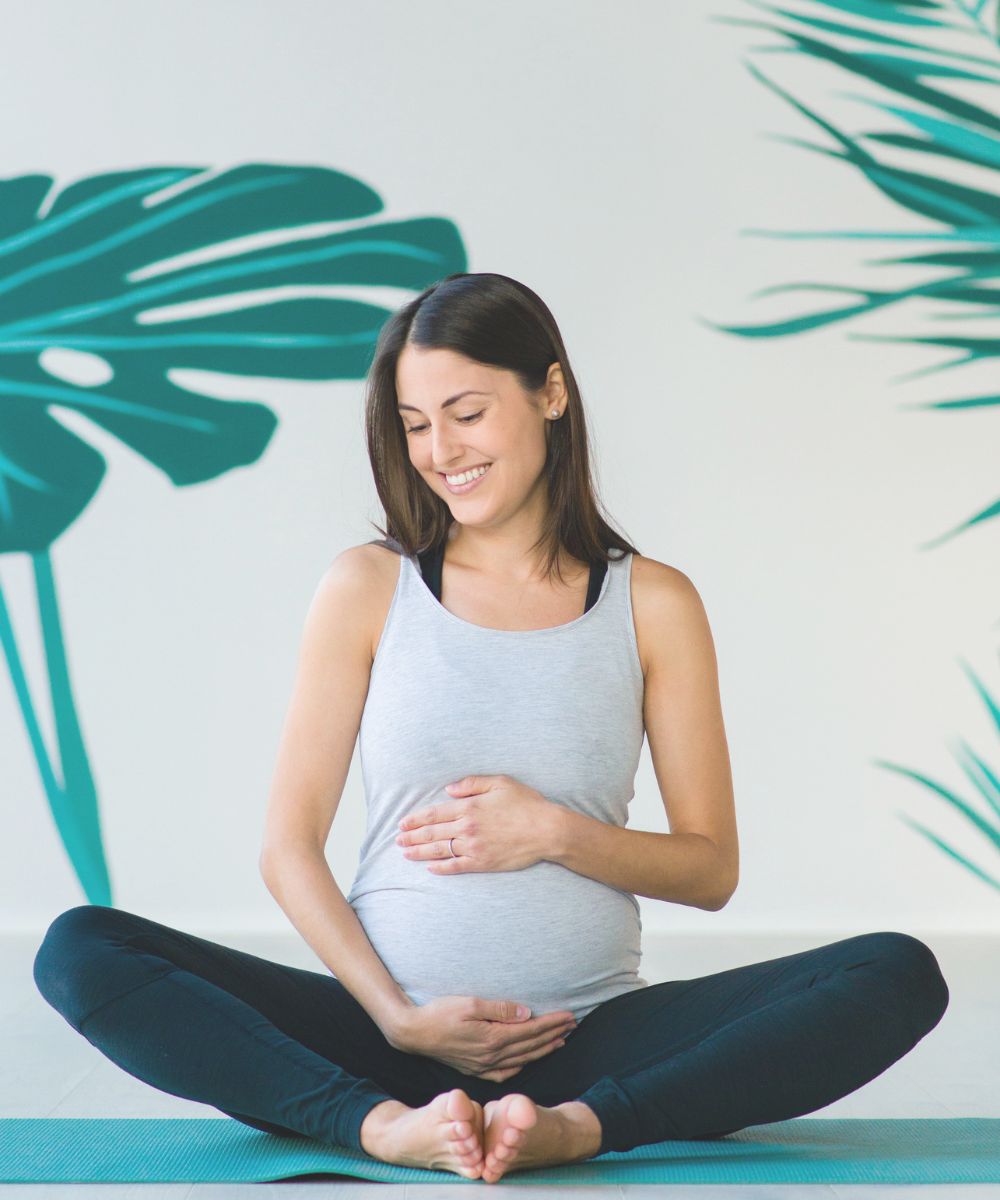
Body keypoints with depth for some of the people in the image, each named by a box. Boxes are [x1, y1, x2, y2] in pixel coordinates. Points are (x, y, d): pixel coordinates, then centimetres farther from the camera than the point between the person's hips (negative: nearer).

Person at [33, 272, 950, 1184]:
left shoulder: (653, 604, 5)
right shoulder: (368, 587, 5)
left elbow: (712, 870, 7)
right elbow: (289, 848, 2)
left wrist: (554, 831, -10)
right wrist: (398, 1017, -11)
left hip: (590, 1037, 1)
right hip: (389, 1035, 0)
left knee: (900, 975, -21)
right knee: (81, 949, -21)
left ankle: (580, 1125, -33)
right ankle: (385, 1123, -33)